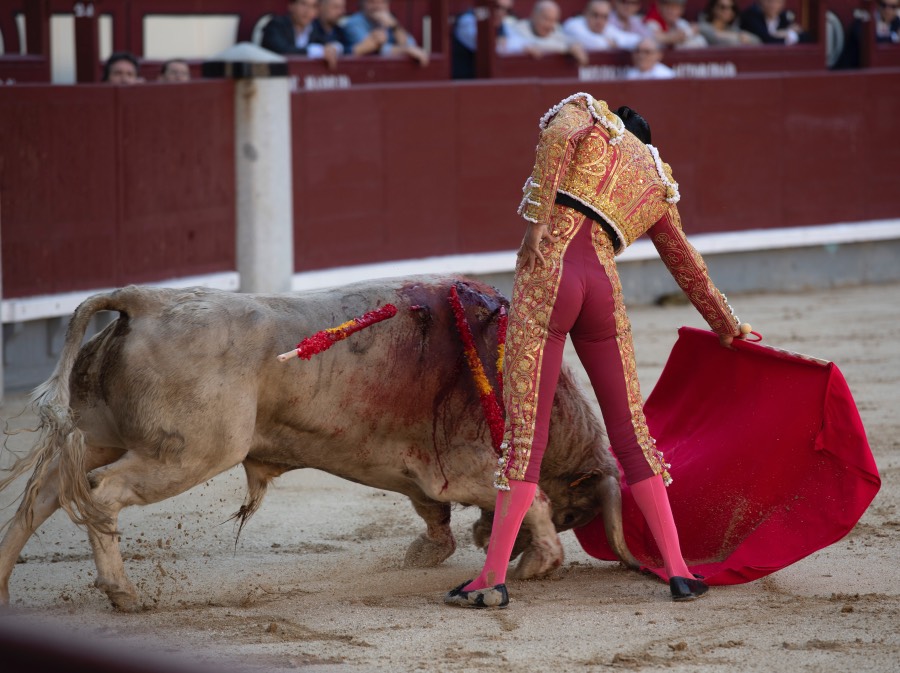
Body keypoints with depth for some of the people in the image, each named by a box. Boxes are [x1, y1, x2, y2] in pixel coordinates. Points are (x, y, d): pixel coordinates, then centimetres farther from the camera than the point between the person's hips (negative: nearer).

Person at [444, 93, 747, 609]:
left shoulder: (585, 111, 17)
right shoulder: (656, 185, 26)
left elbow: (560, 134, -8)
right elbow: (689, 265, 36)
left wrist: (539, 218, -11)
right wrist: (727, 324, 49)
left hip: (548, 272, -3)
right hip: (604, 286, 3)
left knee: (525, 432, -4)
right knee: (631, 432, 13)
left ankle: (494, 579, -3)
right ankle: (679, 571, 12)